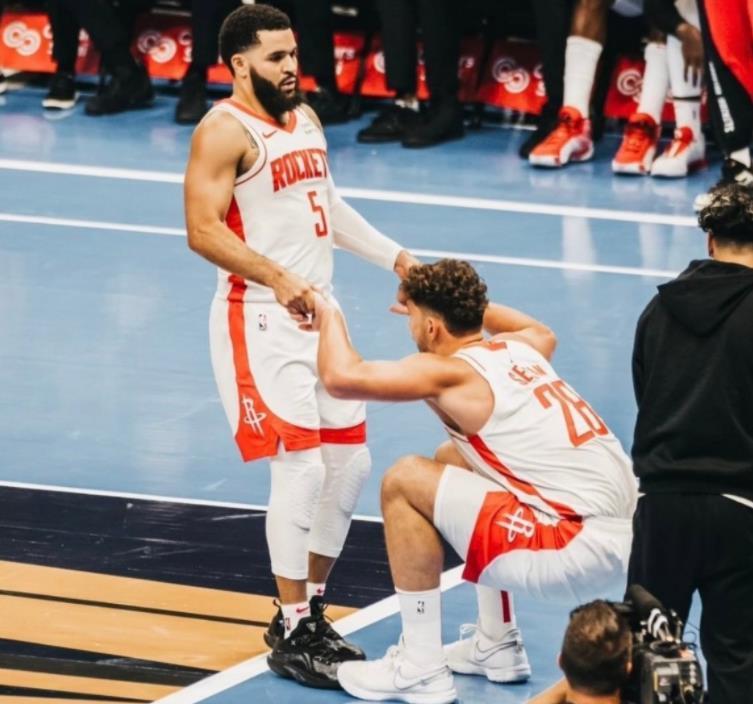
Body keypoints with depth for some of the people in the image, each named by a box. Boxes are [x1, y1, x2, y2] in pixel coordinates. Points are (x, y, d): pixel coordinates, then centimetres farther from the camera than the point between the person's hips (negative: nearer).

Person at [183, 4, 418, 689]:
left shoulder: (305, 118, 13)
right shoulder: (225, 131, -13)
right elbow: (204, 230, -22)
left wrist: (393, 256, 19)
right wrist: (278, 279, -32)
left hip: (320, 313, 9)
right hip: (260, 320, -9)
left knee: (350, 463, 11)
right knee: (301, 466, -12)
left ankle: (310, 609, 24)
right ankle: (291, 636, -3)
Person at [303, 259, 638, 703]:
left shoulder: (452, 373, -8)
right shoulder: (521, 348, 15)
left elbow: (341, 376, -17)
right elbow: (545, 333, 42)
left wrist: (330, 317, 4)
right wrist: (461, 300, 48)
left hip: (580, 551, -9)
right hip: (625, 532, 9)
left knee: (406, 483, -4)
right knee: (456, 461, 28)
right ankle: (498, 647, 32)